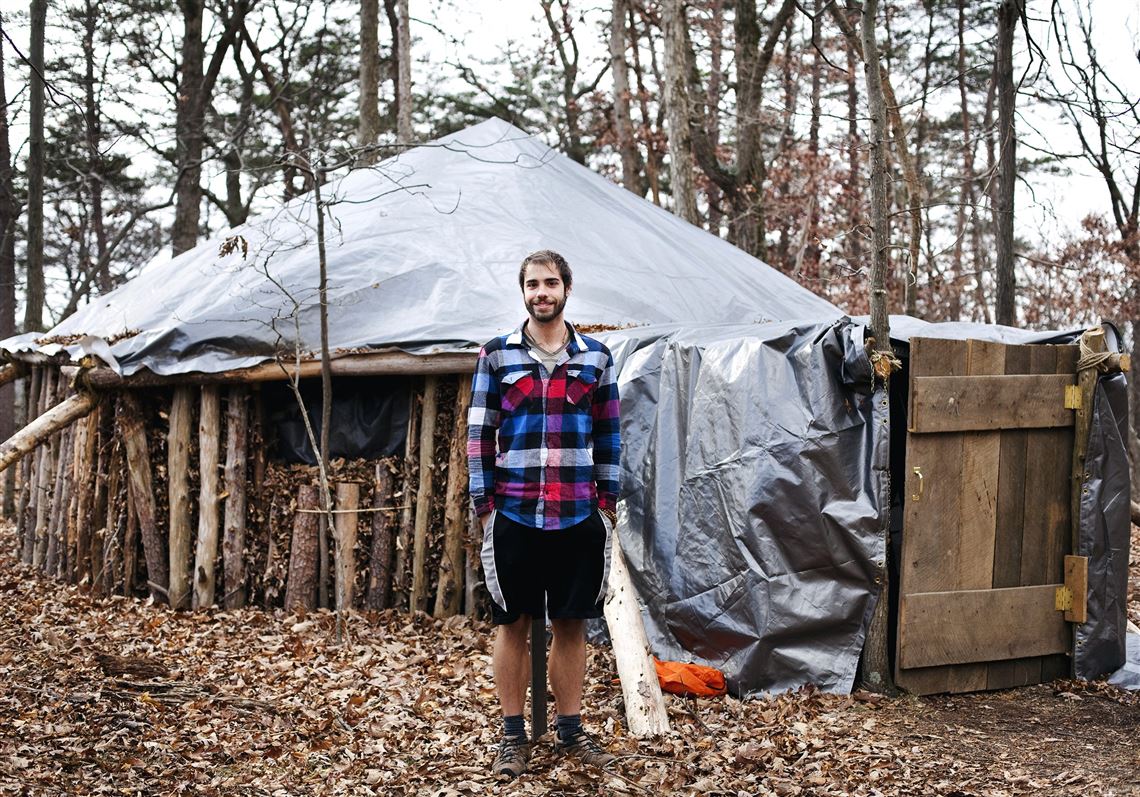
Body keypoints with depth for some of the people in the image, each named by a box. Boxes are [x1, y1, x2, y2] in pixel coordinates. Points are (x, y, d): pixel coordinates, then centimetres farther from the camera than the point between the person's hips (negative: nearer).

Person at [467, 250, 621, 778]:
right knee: (513, 624, 5)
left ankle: (570, 730, 20)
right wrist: (485, 505, -3)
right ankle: (513, 735, 16)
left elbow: (608, 436, 10)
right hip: (515, 514, -1)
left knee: (571, 624, 8)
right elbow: (480, 434, 2)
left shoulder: (596, 357, 7)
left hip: (580, 516, 1)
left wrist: (607, 503, 4)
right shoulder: (497, 355, 3)